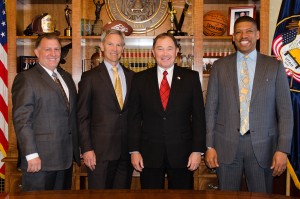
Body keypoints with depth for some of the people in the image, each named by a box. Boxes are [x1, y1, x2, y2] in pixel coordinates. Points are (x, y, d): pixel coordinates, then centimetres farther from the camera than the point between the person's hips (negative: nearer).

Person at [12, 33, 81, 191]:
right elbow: (22, 120, -13)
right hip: (40, 160, -6)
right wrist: (31, 155, -18)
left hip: (66, 157, 7)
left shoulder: (66, 77, 15)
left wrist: (77, 149, 12)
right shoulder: (26, 79, -6)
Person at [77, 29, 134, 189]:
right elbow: (82, 117, -2)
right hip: (100, 151, -3)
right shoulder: (90, 77, 0)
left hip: (126, 150, 4)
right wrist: (86, 149, -8)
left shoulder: (132, 77, 10)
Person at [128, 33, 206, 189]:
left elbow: (198, 116, 1)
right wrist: (134, 150, -1)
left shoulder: (191, 77, 2)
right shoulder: (140, 79, 4)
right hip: (149, 154, 1)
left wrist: (197, 150, -4)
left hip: (182, 153, 0)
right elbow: (134, 117, 4)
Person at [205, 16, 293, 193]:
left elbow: (285, 110, 0)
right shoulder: (220, 66, 4)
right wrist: (210, 146, 0)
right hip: (226, 145, 1)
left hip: (262, 145, 0)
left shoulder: (275, 66, 2)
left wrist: (282, 149, -7)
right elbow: (211, 107, 4)